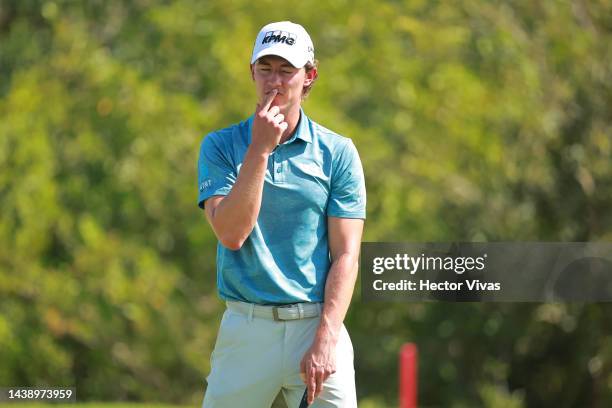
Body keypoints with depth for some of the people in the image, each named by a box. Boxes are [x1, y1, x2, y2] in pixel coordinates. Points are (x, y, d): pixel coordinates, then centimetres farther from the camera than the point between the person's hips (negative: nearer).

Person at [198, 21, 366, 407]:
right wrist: (260, 149, -14)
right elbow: (231, 234, -10)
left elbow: (345, 255, -1)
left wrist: (325, 340, -12)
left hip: (317, 326, 0)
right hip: (246, 328, 0)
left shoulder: (338, 152, 4)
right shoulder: (221, 146, 5)